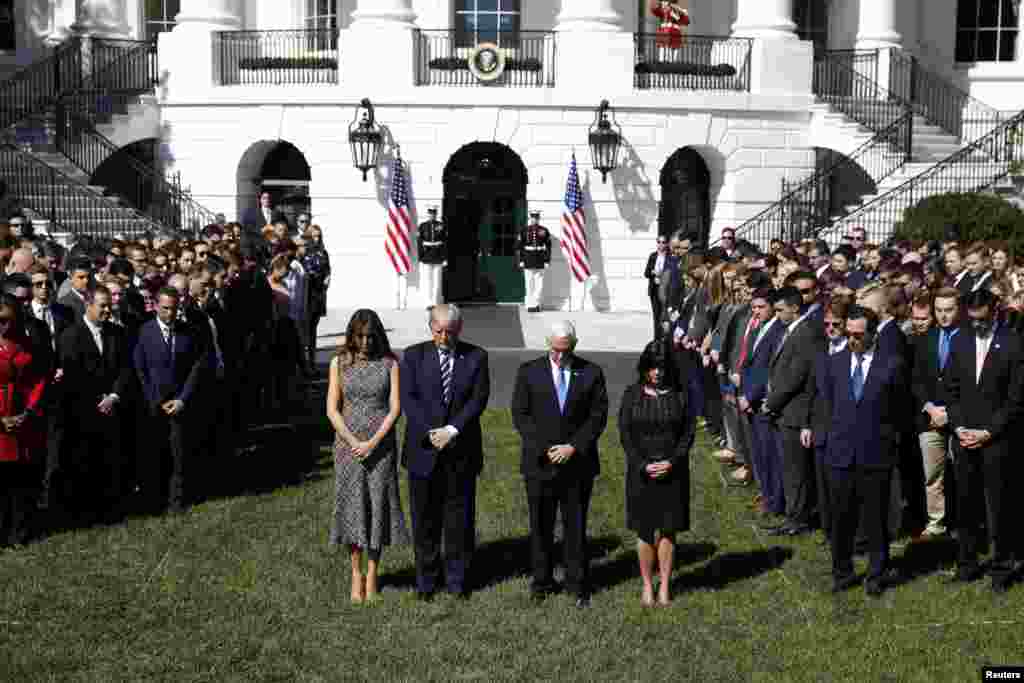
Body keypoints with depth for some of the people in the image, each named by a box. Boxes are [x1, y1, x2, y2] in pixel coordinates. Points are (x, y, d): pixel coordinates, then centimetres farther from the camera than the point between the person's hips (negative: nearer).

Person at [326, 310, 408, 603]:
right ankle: (356, 573, 15)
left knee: (378, 504, 2)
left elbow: (395, 408, -4)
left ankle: (372, 573, 16)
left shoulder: (389, 363, 0)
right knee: (352, 505, 3)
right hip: (348, 442, 1)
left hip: (381, 443, -1)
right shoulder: (340, 362, 2)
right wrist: (354, 442, -11)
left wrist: (372, 442, -13)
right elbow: (332, 409, -1)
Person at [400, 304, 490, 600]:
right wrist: (431, 433, -15)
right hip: (423, 449, 0)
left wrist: (452, 430, -15)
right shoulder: (413, 356, 4)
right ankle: (426, 580, 19)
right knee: (425, 518, 7)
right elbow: (408, 398, -4)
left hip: (462, 450, 0)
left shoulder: (476, 357, 3)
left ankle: (457, 579, 19)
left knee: (460, 518, 6)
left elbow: (479, 399, -5)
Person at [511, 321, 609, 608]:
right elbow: (520, 414, -1)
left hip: (578, 463, 0)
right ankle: (542, 581, 20)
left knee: (576, 526, 6)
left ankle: (577, 584, 17)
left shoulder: (591, 373, 2)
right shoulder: (529, 371, 2)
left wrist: (574, 447, -10)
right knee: (540, 527, 8)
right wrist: (544, 449, -10)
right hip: (539, 462, 0)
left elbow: (598, 416, 0)